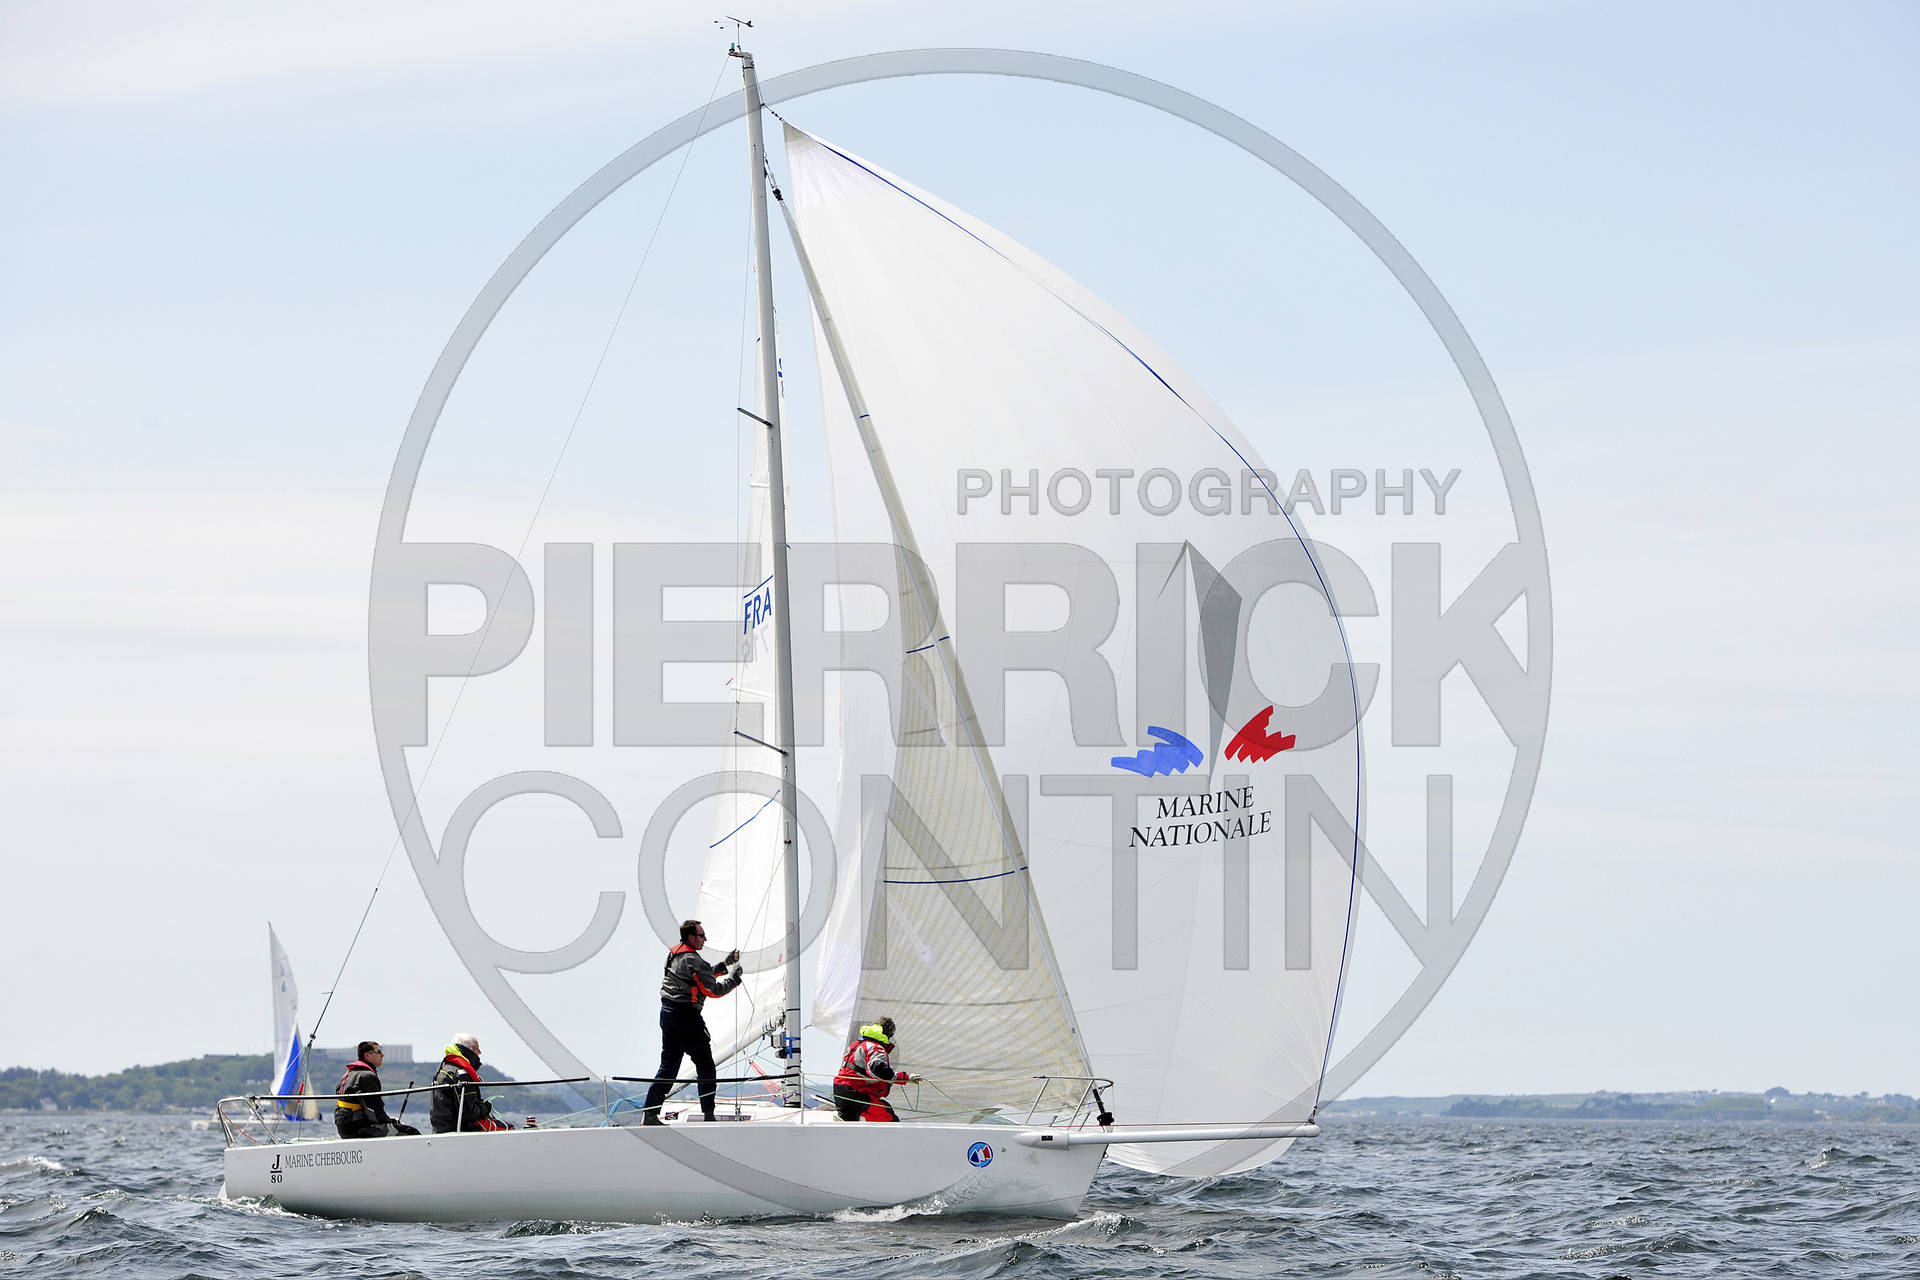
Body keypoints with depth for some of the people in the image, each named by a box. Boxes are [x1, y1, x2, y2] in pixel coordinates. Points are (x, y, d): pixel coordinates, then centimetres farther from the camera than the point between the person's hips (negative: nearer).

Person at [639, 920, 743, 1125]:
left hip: (667, 1013, 9)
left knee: (668, 1066, 12)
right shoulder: (693, 960, -15)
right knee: (705, 1066, 1)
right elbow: (714, 990, -15)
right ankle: (708, 1115, 0)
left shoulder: (675, 954, 14)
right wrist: (735, 978, -1)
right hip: (686, 1015, -9)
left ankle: (649, 1114, 5)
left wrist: (725, 964, 20)